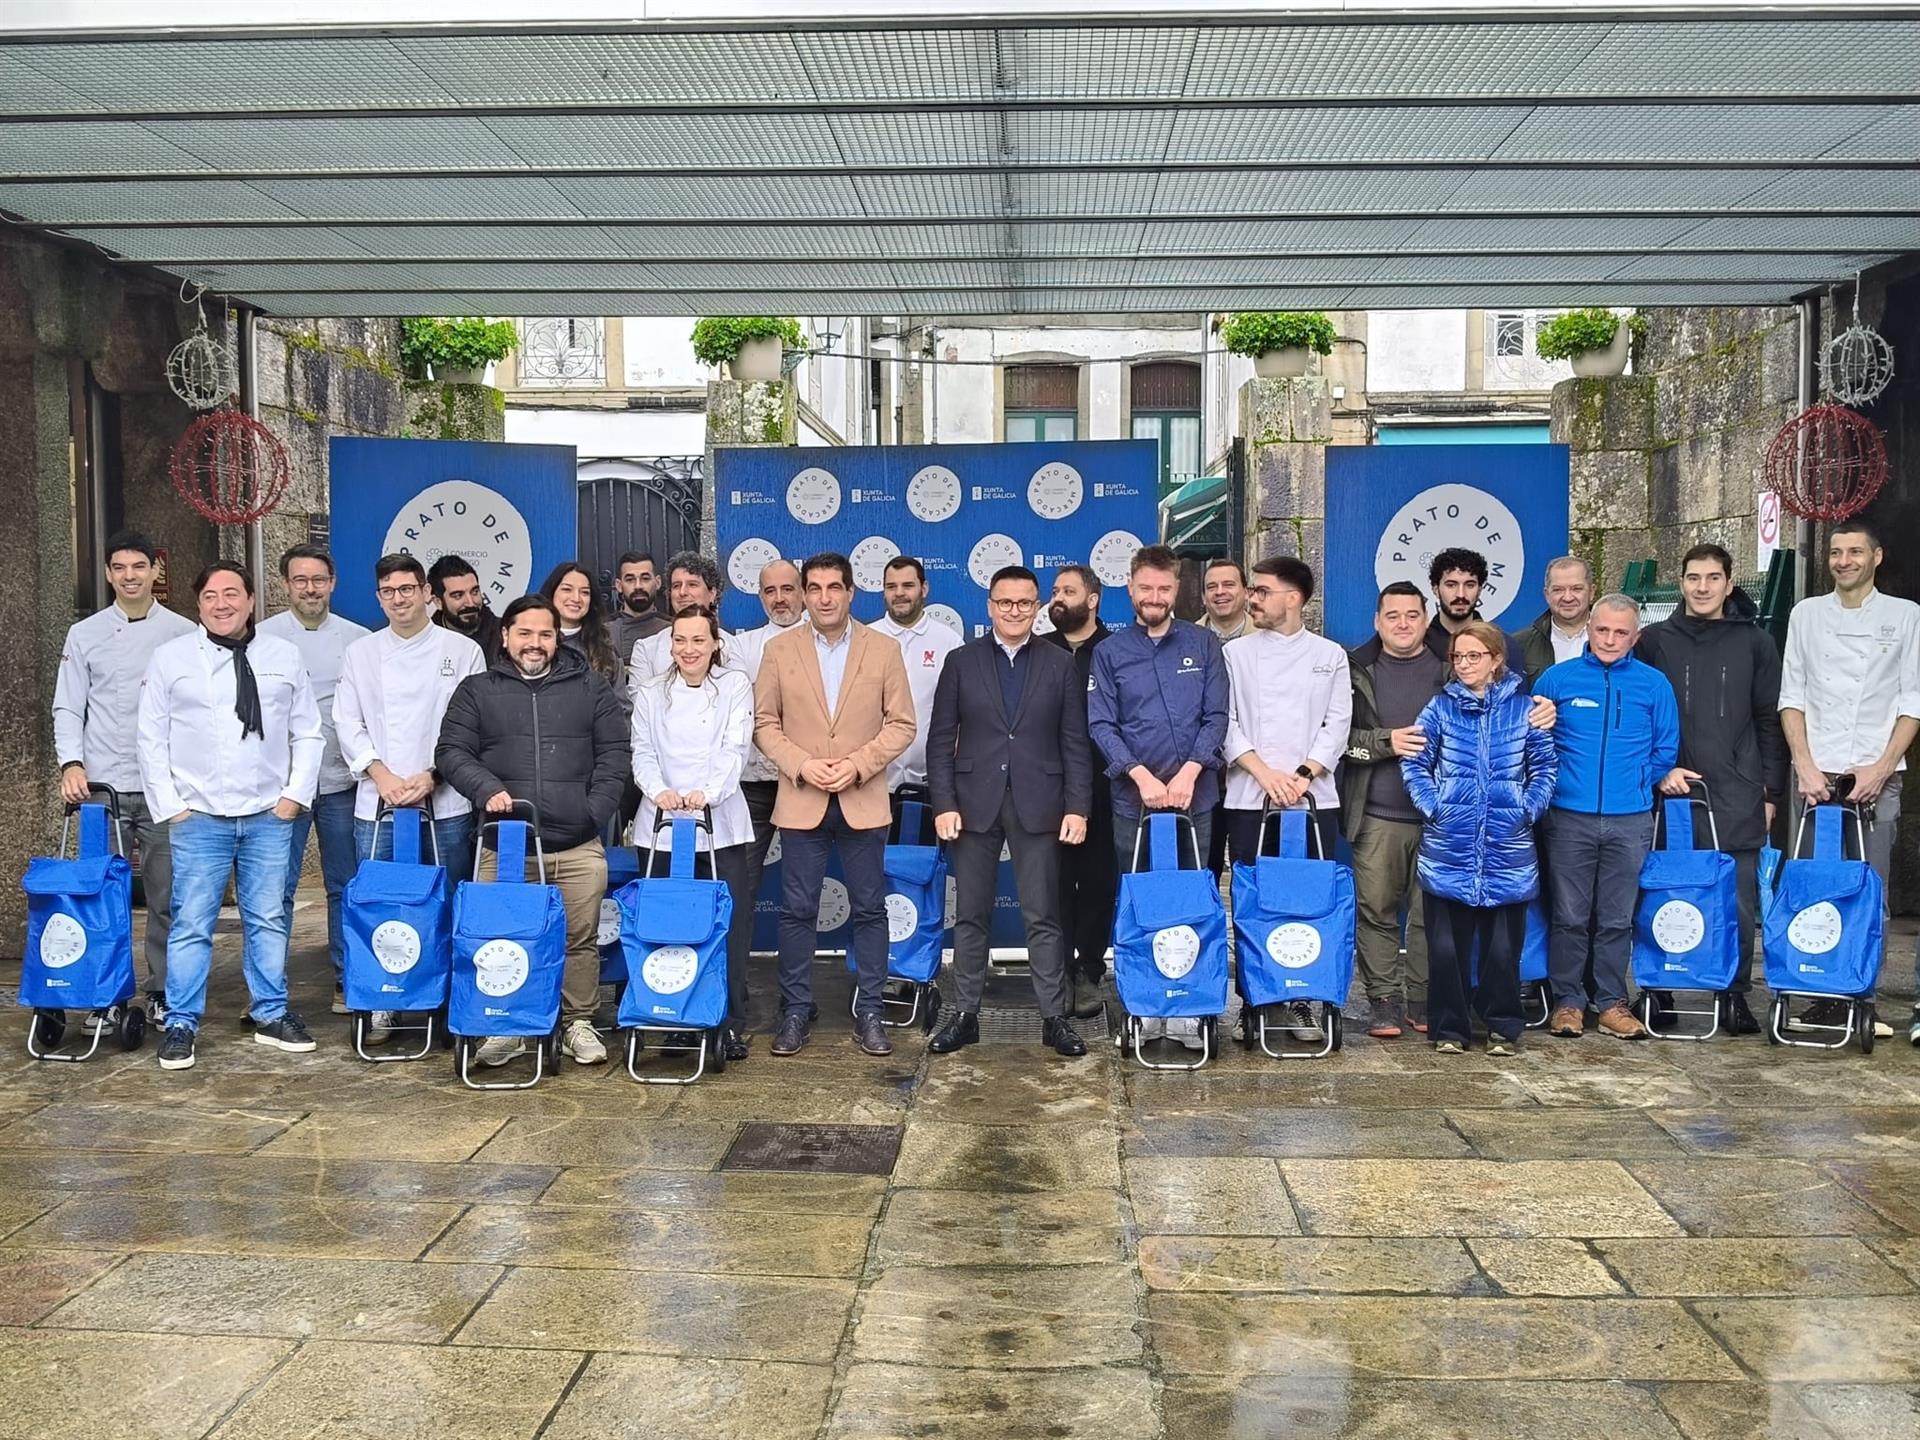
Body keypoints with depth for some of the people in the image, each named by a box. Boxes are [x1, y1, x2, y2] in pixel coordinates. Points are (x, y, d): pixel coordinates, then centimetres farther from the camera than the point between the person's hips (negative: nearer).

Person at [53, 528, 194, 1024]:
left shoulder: (184, 634, 4)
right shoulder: (85, 635, 8)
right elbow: (68, 707, 8)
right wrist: (71, 764, -7)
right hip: (102, 784, 1)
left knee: (167, 898, 2)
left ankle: (162, 994, 13)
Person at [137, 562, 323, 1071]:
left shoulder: (284, 657, 8)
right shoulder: (170, 658, 3)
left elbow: (308, 733, 10)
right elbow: (152, 739, 4)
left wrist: (295, 794, 1)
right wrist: (170, 807, -2)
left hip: (269, 816, 2)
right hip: (198, 817, -1)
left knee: (268, 919, 7)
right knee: (191, 923, -2)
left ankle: (271, 1015, 19)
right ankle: (180, 1025, 9)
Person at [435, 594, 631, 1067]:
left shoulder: (590, 687, 12)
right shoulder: (476, 691, 11)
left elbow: (615, 753, 9)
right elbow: (451, 752, 6)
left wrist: (595, 810, -1)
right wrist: (486, 789, -12)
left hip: (579, 847, 0)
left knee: (581, 939, 3)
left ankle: (578, 1024, 16)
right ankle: (506, 1027, 14)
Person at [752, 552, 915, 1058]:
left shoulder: (883, 650, 3)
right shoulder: (779, 650, 4)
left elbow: (901, 724, 1)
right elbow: (764, 723, 4)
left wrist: (858, 765, -12)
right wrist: (802, 765, -12)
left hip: (863, 801, 0)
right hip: (801, 801, 0)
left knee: (870, 909, 5)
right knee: (797, 910, 3)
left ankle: (869, 1011, 15)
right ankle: (796, 1009, 16)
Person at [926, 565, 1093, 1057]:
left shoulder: (1060, 664, 6)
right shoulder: (962, 661, 5)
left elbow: (1074, 742, 4)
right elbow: (941, 739, 3)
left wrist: (1076, 808, -4)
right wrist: (944, 804, -5)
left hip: (1037, 805, 0)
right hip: (975, 804, 1)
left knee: (1043, 918, 3)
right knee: (970, 916, 7)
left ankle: (1055, 1017, 10)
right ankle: (964, 1015, 16)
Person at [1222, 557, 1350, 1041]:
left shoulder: (1330, 656, 9)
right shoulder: (1236, 653, 8)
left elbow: (1337, 723, 4)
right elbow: (1226, 722, 1)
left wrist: (1305, 774, -10)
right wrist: (1264, 773, -11)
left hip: (1314, 799, 0)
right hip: (1249, 800, 0)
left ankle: (1302, 1000, 10)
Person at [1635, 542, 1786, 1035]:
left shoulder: (1755, 643, 8)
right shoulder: (1654, 641, 7)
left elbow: (1770, 722, 9)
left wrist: (1770, 791, 5)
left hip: (1737, 800, 0)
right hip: (1668, 795, 0)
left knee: (1739, 903, 1)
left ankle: (1736, 995, 13)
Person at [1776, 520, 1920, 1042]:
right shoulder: (1807, 614, 12)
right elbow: (1792, 696, 9)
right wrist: (1806, 766, -2)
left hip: (1876, 777, -1)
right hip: (1815, 774, 1)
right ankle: (1822, 996, 6)